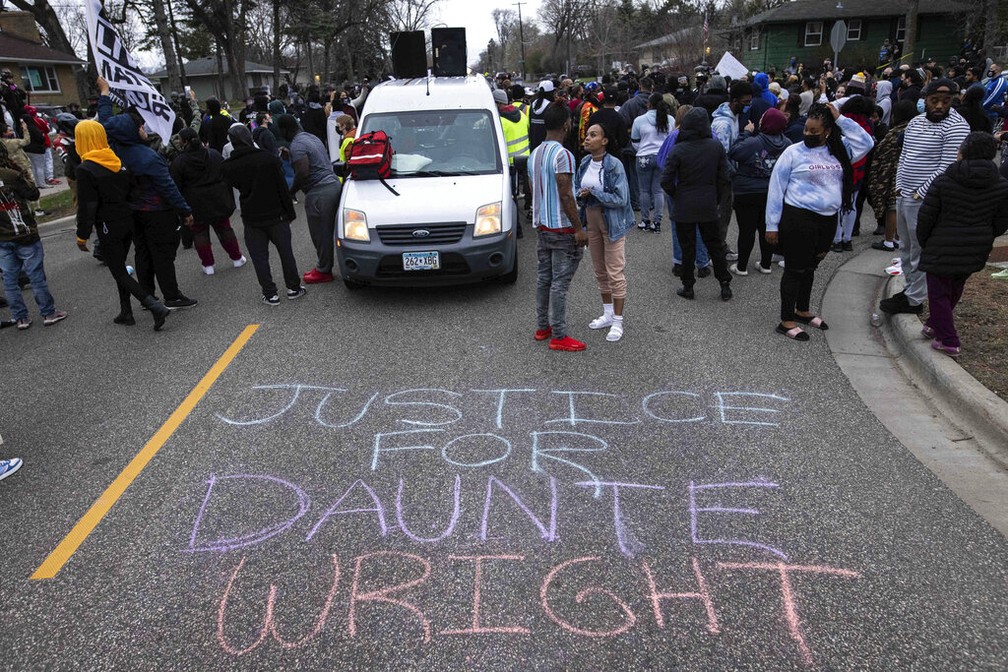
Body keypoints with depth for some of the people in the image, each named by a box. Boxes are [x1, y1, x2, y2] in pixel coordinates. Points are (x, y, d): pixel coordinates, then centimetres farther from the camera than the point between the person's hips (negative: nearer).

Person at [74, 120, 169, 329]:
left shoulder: (85, 170, -16)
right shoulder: (118, 160, 4)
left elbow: (87, 207, -15)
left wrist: (82, 236, -7)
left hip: (108, 227, -7)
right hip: (129, 221, 7)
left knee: (119, 272, 0)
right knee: (120, 267, 18)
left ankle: (155, 306, -15)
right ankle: (126, 312, 22)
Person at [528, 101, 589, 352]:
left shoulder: (535, 154, 10)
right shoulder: (562, 155, -17)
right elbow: (566, 196, -21)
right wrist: (579, 228, -17)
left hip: (542, 226, 9)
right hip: (562, 228, -9)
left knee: (544, 277, 15)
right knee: (560, 282, -3)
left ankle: (542, 327, 25)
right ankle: (559, 336, 2)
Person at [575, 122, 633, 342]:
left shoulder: (614, 165, -16)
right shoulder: (585, 163, 4)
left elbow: (621, 199, -20)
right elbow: (576, 188, 13)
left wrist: (593, 193, -19)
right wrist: (581, 195, -10)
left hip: (612, 222, -7)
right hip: (591, 221, 7)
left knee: (615, 273, -2)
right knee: (599, 271, 16)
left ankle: (617, 322, 7)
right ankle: (608, 313, 31)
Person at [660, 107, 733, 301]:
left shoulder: (678, 150, -14)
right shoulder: (716, 146, -6)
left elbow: (666, 181, -13)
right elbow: (725, 177, -2)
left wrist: (677, 196, 5)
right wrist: (718, 199, 11)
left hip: (685, 207, -2)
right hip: (709, 206, 3)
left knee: (687, 248, 9)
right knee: (715, 245, 15)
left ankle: (688, 287, 17)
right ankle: (725, 285, 19)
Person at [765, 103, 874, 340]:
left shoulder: (839, 151, 9)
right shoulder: (794, 152, -6)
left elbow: (866, 143, -2)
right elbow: (776, 189, -7)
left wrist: (840, 119, -4)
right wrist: (772, 225, -9)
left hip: (828, 220, 6)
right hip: (797, 218, -5)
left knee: (810, 267, 18)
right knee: (795, 269, 0)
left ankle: (803, 311, 35)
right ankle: (786, 321, 9)